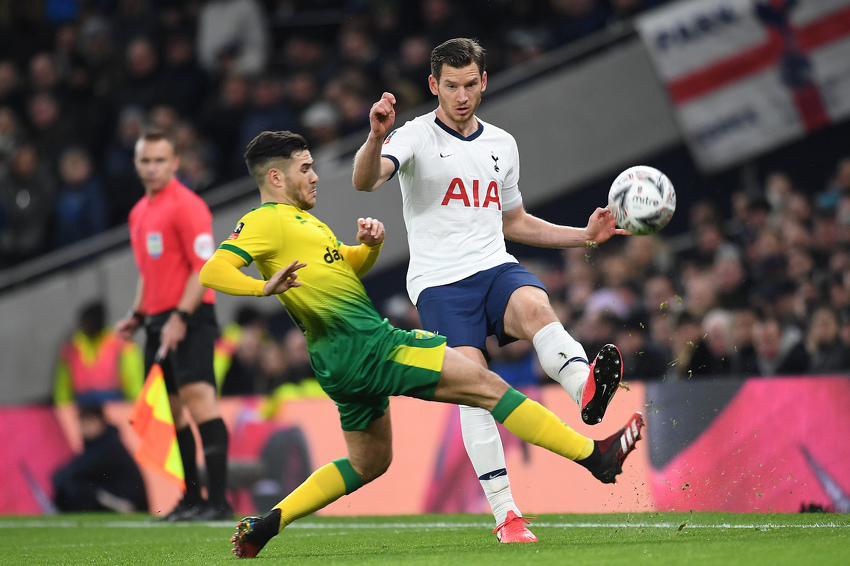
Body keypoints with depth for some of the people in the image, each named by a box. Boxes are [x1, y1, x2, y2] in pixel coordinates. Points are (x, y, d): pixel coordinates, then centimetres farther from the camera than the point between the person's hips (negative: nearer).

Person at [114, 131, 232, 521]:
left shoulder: (186, 206, -9)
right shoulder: (139, 213, 17)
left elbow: (204, 267, -15)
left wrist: (181, 317, -21)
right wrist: (137, 316, 17)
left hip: (189, 318, -9)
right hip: (158, 322, 9)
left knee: (198, 397, -18)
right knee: (171, 411, 7)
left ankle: (218, 499, -21)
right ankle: (192, 500, 13)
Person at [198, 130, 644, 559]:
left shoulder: (296, 217, 20)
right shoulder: (265, 221, -10)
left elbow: (350, 264, 28)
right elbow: (212, 272, -22)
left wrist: (369, 244, 5)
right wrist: (265, 287, -39)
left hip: (345, 360, 11)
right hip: (364, 346, -11)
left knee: (368, 464, 22)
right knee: (486, 384, -8)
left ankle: (264, 526, 15)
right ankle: (594, 456, -7)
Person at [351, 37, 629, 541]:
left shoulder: (502, 144, 18)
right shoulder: (415, 137, 1)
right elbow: (365, 181, -19)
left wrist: (586, 235, 21)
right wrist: (377, 137, -39)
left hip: (496, 268, 3)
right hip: (439, 281, -3)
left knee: (535, 306, -33)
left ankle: (588, 390, -61)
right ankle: (507, 514, -19)